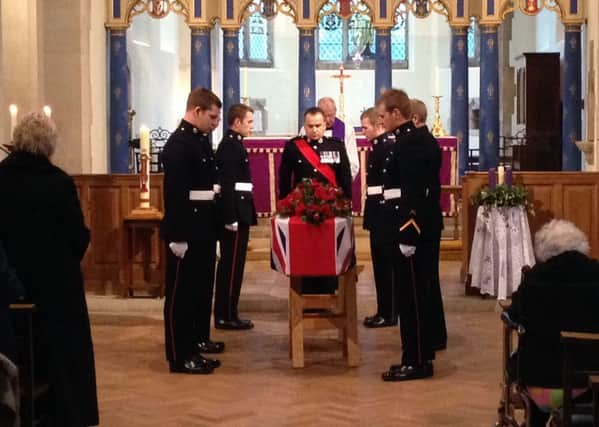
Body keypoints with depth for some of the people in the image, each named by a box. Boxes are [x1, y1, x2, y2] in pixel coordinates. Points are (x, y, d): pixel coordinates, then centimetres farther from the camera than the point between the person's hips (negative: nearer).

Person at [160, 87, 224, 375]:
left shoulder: (202, 140, 12)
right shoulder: (178, 144, -17)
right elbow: (174, 194, -21)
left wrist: (216, 225, 15)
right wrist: (178, 237, -23)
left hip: (204, 229, 9)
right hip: (186, 232, -9)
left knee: (202, 288, 20)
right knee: (181, 293, -2)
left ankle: (198, 339, 35)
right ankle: (180, 356, 3)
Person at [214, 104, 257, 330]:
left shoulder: (233, 144, 16)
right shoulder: (230, 145, -15)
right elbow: (227, 184, -21)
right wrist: (231, 218, -24)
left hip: (236, 212, 10)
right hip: (234, 213, -10)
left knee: (229, 265, 13)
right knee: (232, 266, -4)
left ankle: (224, 313, 19)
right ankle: (226, 316, 1)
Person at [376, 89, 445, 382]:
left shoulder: (410, 143, -16)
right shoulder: (409, 140, 15)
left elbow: (413, 195, -22)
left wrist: (408, 238, -23)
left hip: (412, 232, -10)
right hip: (411, 231, 10)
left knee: (412, 297, -4)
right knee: (412, 296, 14)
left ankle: (417, 362, 3)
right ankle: (418, 357, 21)